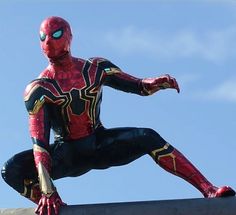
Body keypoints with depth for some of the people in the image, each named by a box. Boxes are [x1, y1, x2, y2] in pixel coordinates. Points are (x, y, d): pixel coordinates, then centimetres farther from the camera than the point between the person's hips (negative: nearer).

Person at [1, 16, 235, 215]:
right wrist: (47, 190, -35)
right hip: (68, 154, -1)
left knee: (148, 138, -28)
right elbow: (39, 142, -23)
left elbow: (138, 86, 4)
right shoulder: (39, 89, -15)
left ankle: (209, 191, -32)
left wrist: (157, 83, -23)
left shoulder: (95, 69, -5)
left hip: (100, 143, 1)